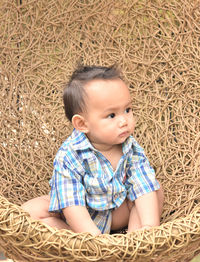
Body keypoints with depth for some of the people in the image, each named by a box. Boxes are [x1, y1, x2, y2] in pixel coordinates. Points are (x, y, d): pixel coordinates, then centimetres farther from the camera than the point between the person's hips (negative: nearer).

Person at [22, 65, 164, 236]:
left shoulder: (132, 149, -19)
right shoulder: (68, 157, -31)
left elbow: (144, 189, -23)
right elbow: (72, 204, -34)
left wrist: (149, 226, -38)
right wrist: (94, 237, -46)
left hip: (118, 212, 3)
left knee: (157, 190, -13)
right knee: (31, 211, -24)